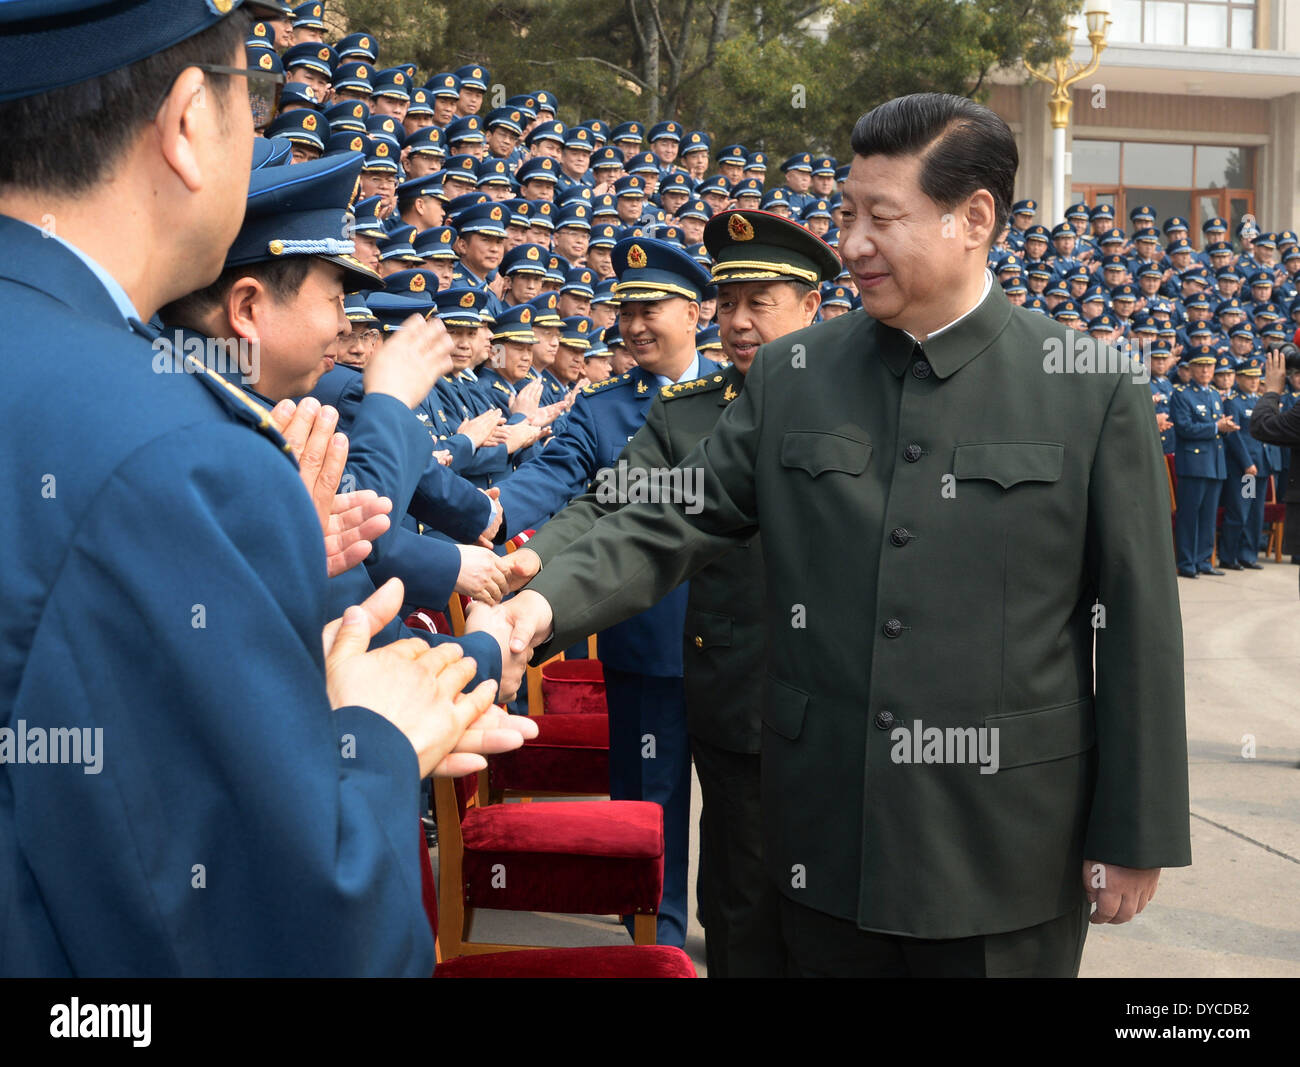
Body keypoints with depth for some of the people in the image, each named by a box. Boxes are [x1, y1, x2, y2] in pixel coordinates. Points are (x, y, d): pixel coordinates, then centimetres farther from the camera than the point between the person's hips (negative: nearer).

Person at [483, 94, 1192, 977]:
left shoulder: (1096, 391, -6)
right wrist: (551, 601, -16)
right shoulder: (792, 375, 2)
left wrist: (1134, 835, -3)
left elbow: (1139, 628, -4)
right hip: (827, 836, 3)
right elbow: (674, 522, 2)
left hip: (1004, 847, -2)